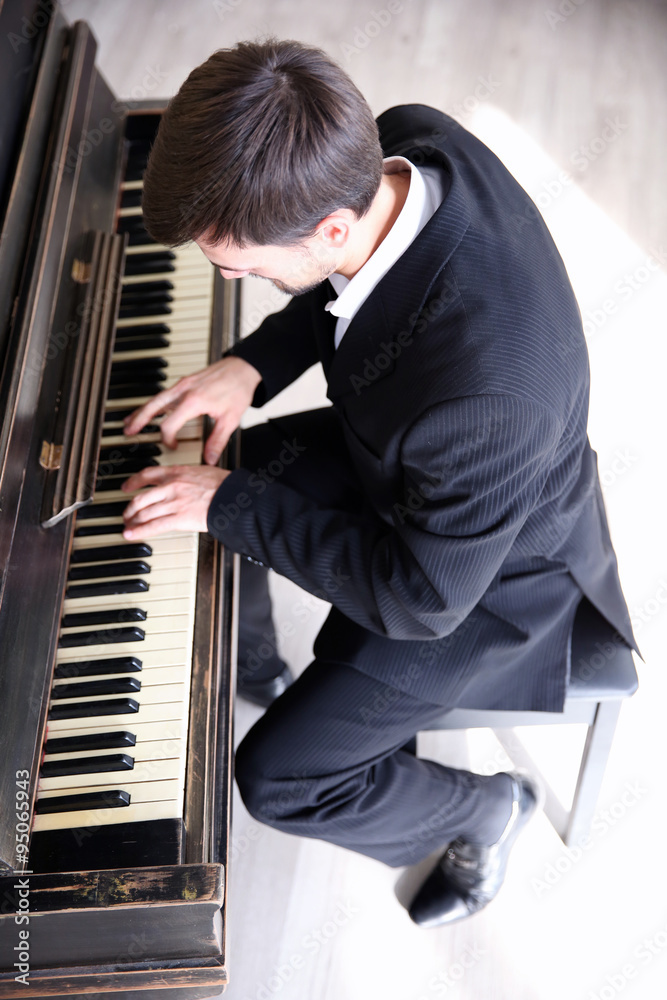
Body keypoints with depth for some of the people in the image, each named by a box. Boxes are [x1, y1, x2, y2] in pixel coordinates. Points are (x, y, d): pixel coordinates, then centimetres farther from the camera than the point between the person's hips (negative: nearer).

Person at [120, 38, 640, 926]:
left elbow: (423, 601, -28)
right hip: (396, 456, 8)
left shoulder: (487, 392, -45)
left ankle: (489, 805, 22)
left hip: (486, 574, -7)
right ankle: (255, 671, 43)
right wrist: (253, 364, -13)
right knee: (193, 497, 15)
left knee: (279, 779, -6)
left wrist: (234, 506, -23)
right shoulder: (398, 145, -23)